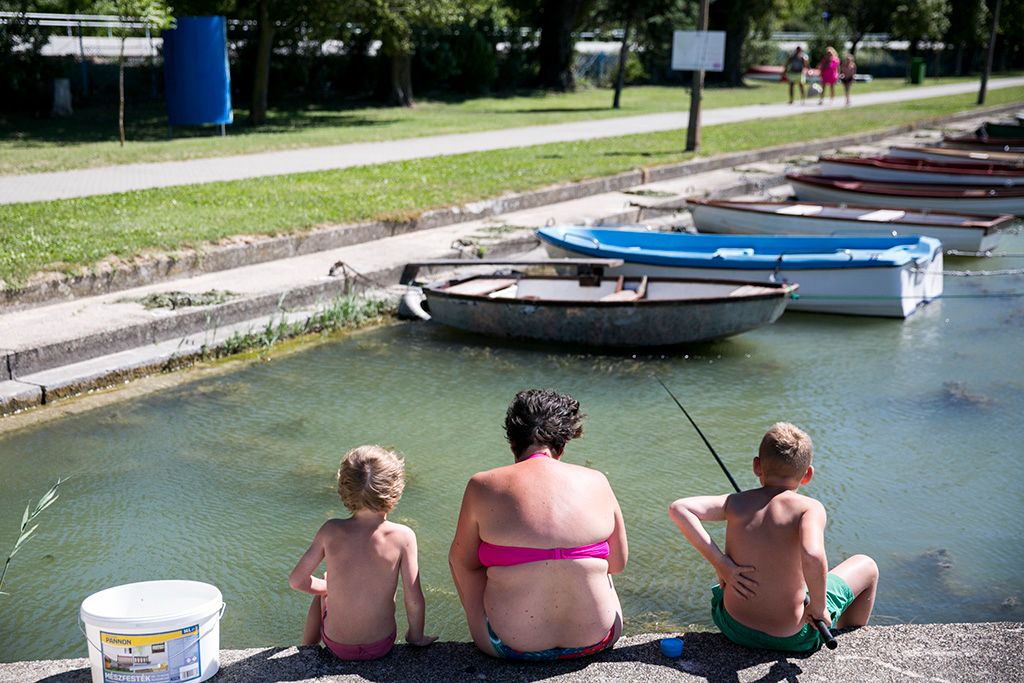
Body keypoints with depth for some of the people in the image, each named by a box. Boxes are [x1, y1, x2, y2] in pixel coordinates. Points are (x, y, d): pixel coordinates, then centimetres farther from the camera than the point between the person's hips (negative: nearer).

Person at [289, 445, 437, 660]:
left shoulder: (331, 531, -15)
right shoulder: (403, 536, -19)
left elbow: (297, 580, -6)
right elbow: (414, 600, -16)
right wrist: (416, 637, 3)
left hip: (336, 645, 0)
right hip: (381, 646, 0)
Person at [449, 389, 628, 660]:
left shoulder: (484, 487, -9)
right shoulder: (596, 482, -4)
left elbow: (464, 562, 3)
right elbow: (618, 564, 6)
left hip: (512, 645, -2)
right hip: (594, 642, 2)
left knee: (458, 555, 26)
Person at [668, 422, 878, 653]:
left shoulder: (736, 503, -7)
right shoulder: (810, 508, -18)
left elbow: (678, 508, -16)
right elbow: (813, 557, -36)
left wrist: (720, 564, -14)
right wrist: (818, 608, -18)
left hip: (733, 627, 4)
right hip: (789, 638, -4)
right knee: (866, 566, 19)